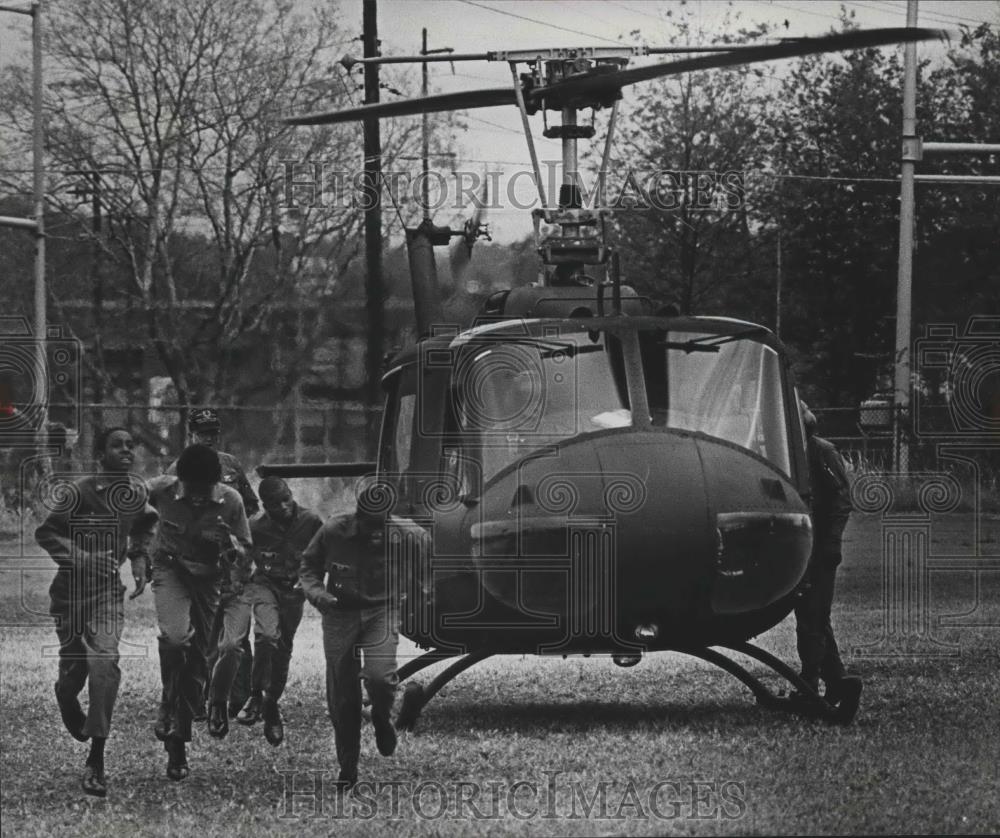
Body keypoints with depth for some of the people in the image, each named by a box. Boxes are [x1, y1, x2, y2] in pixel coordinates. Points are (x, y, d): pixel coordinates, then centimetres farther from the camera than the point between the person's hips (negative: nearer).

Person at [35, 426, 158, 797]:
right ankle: (67, 700, 47)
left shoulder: (137, 492, 2)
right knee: (73, 669, 6)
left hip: (108, 590, 3)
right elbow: (45, 532, -13)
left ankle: (95, 761, -16)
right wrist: (80, 558, -26)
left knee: (105, 663, -17)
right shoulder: (81, 491, -15)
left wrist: (140, 559, 7)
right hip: (72, 589, -3)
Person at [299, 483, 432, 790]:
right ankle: (347, 768, 18)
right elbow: (309, 565, 4)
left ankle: (381, 719, 11)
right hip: (340, 613, 1)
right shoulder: (333, 532, -13)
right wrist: (318, 595, -13)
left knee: (379, 676, -25)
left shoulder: (407, 536, -14)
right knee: (341, 698, 1)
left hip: (382, 611, -1)